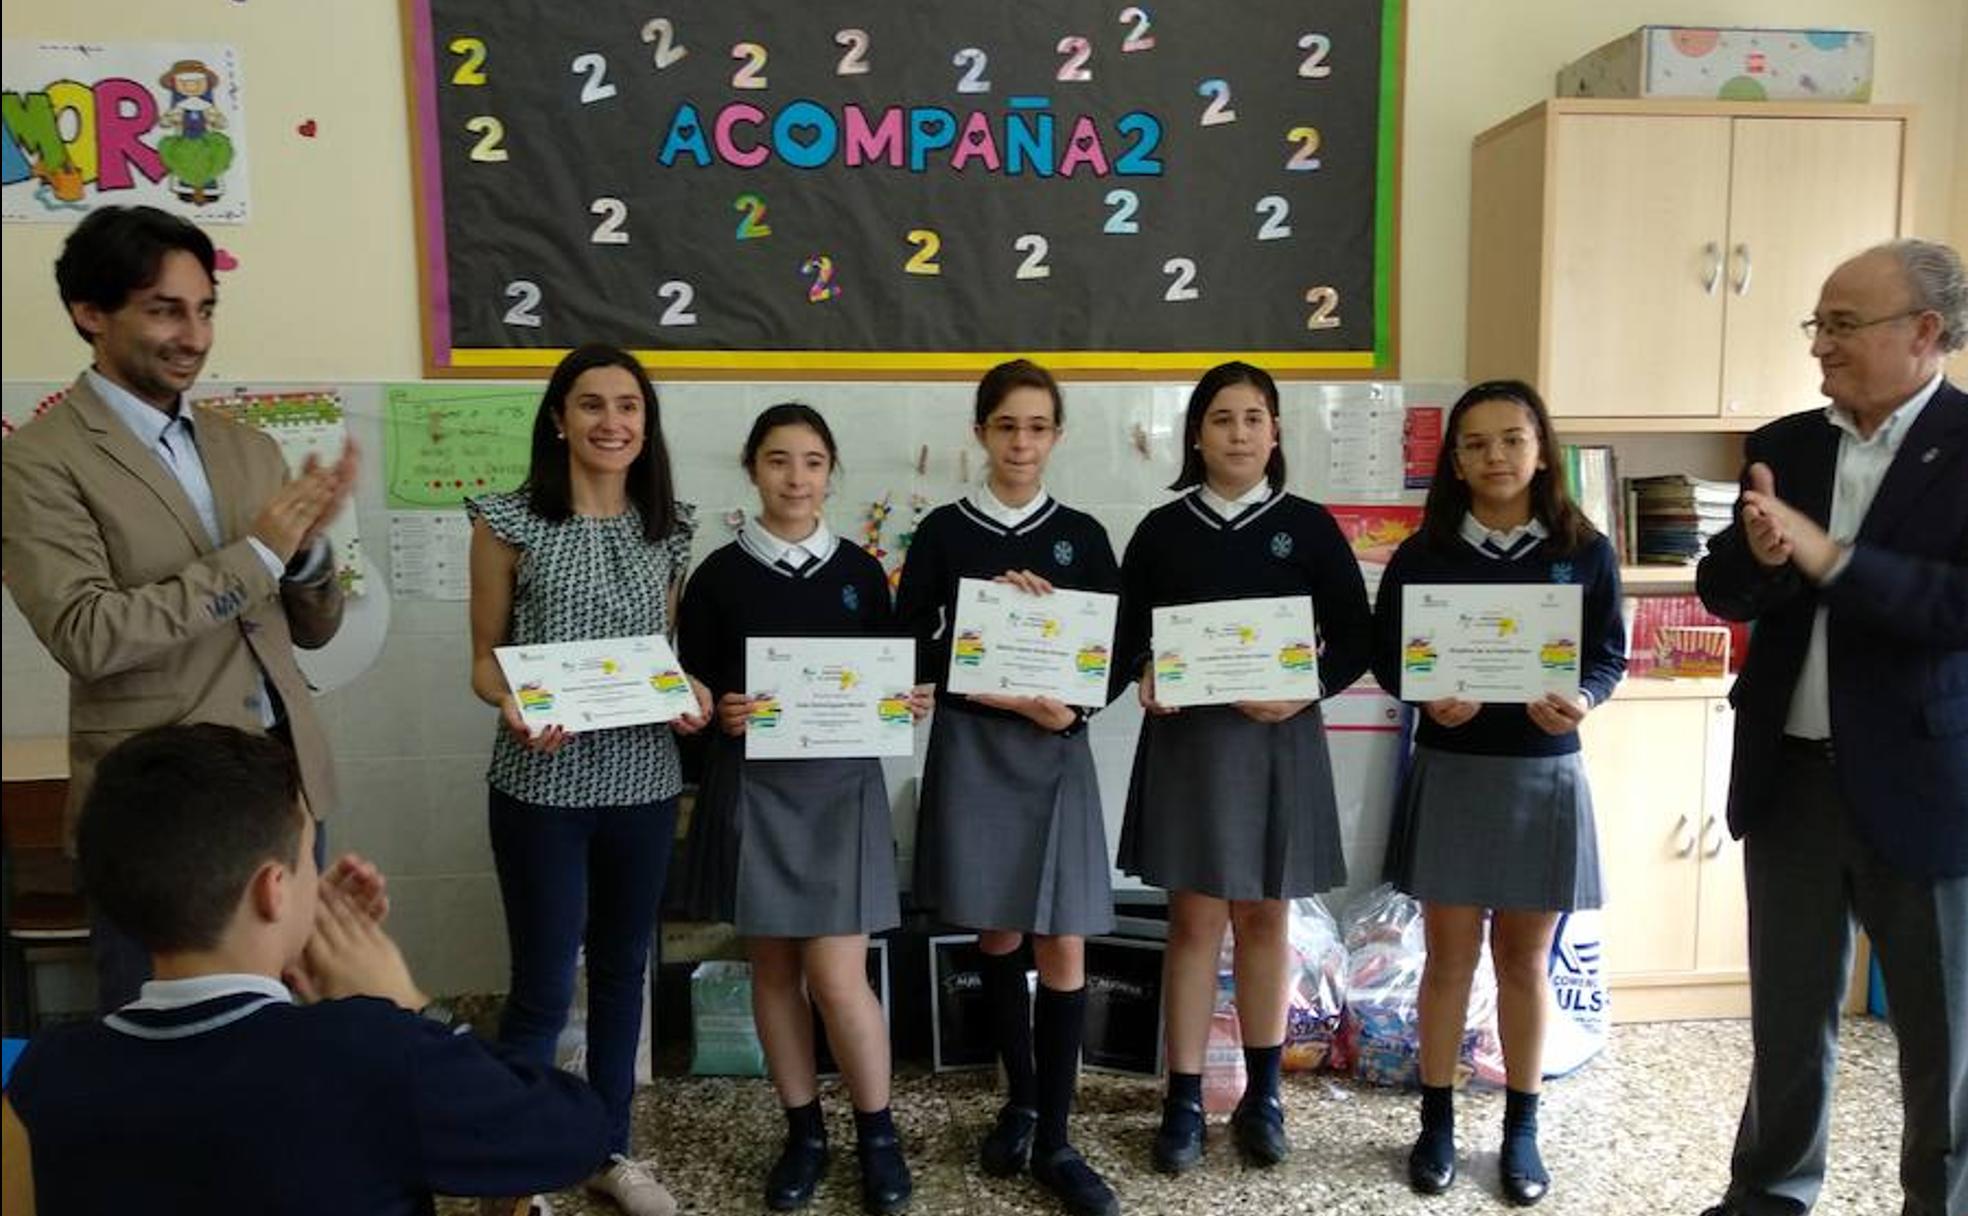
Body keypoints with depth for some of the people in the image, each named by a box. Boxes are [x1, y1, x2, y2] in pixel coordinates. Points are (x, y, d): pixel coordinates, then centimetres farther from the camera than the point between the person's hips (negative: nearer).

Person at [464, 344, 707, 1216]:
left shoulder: (669, 525, 5)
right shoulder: (509, 521, -6)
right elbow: (486, 655, -1)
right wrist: (512, 706, -21)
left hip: (644, 782, 4)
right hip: (542, 786, -4)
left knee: (622, 970, 16)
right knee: (543, 987, 2)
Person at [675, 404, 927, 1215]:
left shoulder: (860, 573, 5)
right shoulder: (719, 575, 0)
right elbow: (691, 688, 2)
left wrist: (909, 704, -10)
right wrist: (720, 713, -18)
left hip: (841, 785, 0)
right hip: (752, 786, 0)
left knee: (837, 976, -3)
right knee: (773, 968, 9)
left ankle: (877, 1133, 18)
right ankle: (803, 1132, 26)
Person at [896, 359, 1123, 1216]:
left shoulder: (1082, 536, 5)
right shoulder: (943, 532, 1)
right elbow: (912, 651, -3)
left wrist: (1069, 706, -14)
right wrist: (1006, 695, -15)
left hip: (1058, 750, 1)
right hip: (972, 747, 0)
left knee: (1063, 948, -1)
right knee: (998, 936, 10)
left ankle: (1054, 1140, 12)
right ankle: (1019, 1100, 31)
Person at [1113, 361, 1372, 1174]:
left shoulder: (1309, 526, 2)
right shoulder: (1163, 529, 3)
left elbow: (1354, 638, 2)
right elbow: (1127, 633, 6)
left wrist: (1306, 693, -14)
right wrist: (1143, 677, -15)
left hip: (1279, 741, 0)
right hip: (1186, 738, 0)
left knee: (1265, 920, 11)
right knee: (1194, 923, 3)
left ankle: (1262, 1095, 25)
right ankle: (1184, 1101, 13)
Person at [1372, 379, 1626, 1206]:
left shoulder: (1585, 552, 0)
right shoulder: (1422, 555, -2)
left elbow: (1610, 656, 2)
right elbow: (1385, 657, 0)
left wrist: (1582, 699, -19)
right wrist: (1428, 696, -20)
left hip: (1543, 775, 1)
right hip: (1449, 773, 0)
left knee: (1525, 958, 12)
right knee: (1450, 954, 8)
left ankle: (1521, 1129, 26)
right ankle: (1437, 1122, 22)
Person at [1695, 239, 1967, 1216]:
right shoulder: (1784, 445, 6)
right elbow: (1721, 590, 4)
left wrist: (1829, 559, -26)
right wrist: (1759, 554, -16)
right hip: (1790, 776, 5)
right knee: (1788, 1018, 18)